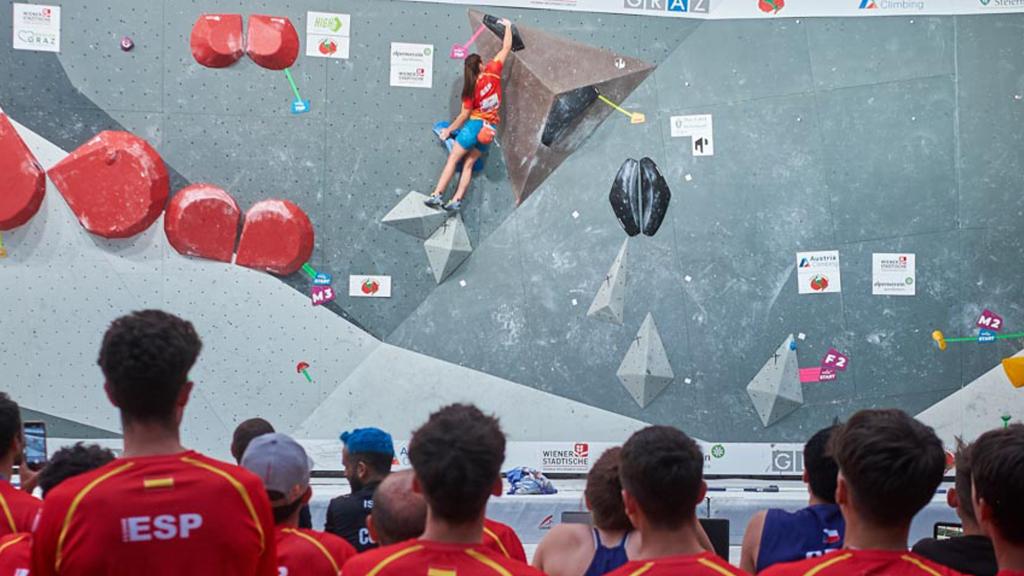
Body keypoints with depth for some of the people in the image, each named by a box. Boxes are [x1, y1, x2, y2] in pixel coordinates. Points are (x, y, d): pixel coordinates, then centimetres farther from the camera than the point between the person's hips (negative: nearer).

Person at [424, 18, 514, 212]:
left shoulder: (471, 88, -11)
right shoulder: (493, 72, -7)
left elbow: (465, 114, -9)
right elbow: (506, 48, 1)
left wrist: (449, 130, 3)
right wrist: (508, 26, 14)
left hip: (475, 124, -4)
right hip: (490, 128, 4)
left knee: (453, 159, 2)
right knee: (468, 164, 8)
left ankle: (437, 195, -7)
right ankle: (457, 200, 1)